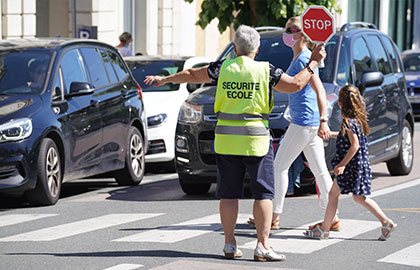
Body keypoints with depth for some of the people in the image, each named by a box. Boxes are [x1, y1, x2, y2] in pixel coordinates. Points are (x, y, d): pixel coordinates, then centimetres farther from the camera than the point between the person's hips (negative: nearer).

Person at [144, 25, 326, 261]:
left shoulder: (223, 68, 3)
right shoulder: (266, 71, -4)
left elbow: (192, 75, 13)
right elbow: (296, 84, -2)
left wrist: (164, 79, 28)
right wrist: (313, 63, 11)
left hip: (226, 140, 3)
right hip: (256, 140, -3)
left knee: (229, 193, 10)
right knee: (263, 193, 1)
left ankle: (230, 243, 12)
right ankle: (262, 245, -6)